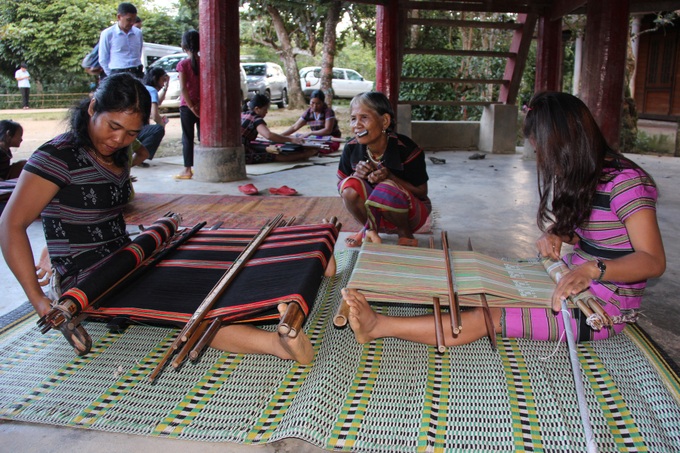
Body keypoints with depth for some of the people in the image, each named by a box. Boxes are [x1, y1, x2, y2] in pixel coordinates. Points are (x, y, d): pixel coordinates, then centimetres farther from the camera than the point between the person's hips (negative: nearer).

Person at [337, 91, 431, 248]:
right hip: (375, 214, 3)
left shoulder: (406, 149, -23)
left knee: (387, 189, -34)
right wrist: (356, 174, -24)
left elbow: (422, 192, -16)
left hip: (410, 213, -3)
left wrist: (390, 177, -31)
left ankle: (405, 234, -4)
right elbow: (341, 186, -1)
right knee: (351, 185, -25)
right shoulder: (351, 149, -12)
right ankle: (370, 230, 2)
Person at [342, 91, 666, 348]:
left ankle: (379, 326, -24)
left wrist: (593, 269, -40)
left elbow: (653, 261, -23)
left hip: (604, 306, -9)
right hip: (576, 280, 9)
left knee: (486, 317, -23)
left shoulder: (625, 181, -19)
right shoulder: (584, 176, 8)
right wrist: (557, 235, -4)